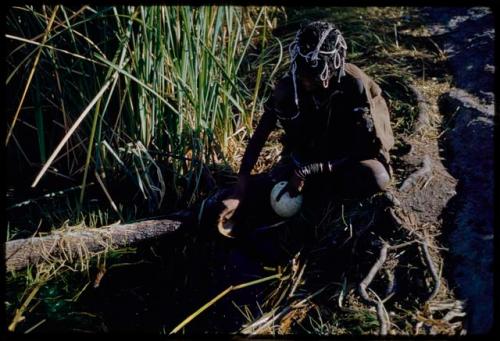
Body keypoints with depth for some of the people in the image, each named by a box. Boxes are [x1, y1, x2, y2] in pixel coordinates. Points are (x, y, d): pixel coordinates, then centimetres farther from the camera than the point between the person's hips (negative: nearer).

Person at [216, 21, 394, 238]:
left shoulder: (355, 86, -25)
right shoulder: (289, 85, -17)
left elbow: (360, 151, -22)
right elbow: (259, 138, -14)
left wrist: (307, 172, -30)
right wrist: (240, 189, -22)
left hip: (344, 163, 1)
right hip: (302, 160, 0)